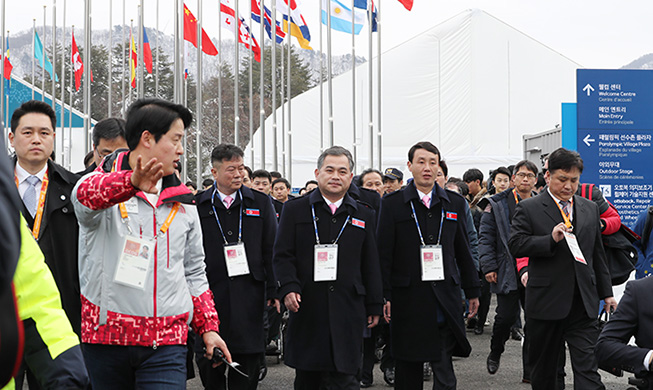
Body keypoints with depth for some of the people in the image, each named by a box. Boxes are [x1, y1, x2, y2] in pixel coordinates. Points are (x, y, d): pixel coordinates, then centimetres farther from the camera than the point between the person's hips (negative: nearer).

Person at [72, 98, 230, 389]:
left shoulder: (182, 203, 15)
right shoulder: (102, 183, -1)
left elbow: (194, 272, 21)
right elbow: (86, 195, -27)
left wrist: (208, 327, 12)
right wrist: (131, 182, -48)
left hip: (166, 342, 3)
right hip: (105, 333, -2)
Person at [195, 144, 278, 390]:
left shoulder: (260, 203, 8)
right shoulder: (198, 206, 5)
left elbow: (271, 250, 7)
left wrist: (274, 290, 1)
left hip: (249, 294, 1)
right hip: (210, 293, 0)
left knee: (247, 360, 2)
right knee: (208, 359, 1)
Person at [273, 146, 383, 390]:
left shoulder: (363, 216, 12)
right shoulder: (295, 210, 7)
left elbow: (371, 265, 13)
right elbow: (283, 255, 1)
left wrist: (374, 306, 9)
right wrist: (288, 287, -14)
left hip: (348, 310, 1)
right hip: (307, 308, -1)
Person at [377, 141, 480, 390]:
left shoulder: (455, 203, 10)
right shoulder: (392, 203, 1)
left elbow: (463, 251, 14)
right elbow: (384, 253, -2)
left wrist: (472, 291, 12)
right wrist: (384, 295, -8)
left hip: (445, 297, 2)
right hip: (407, 297, -1)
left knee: (444, 369, -1)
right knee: (408, 368, 7)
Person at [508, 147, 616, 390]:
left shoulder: (590, 209, 13)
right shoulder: (529, 209, -1)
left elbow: (598, 254, 18)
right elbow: (515, 245, -12)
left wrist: (606, 293, 17)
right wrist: (550, 239, -23)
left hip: (583, 303, 2)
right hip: (546, 303, -2)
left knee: (588, 367, -7)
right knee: (543, 369, 11)